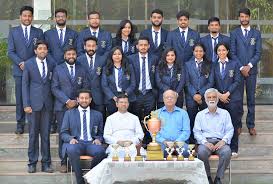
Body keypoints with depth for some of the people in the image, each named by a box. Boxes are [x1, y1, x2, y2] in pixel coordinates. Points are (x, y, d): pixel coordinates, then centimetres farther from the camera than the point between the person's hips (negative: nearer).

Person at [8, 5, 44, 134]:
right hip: (19, 70, 0)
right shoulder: (13, 31, 9)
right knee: (20, 98, 1)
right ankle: (20, 124, 6)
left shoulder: (38, 32, 10)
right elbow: (10, 51, 4)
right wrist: (20, 63, -10)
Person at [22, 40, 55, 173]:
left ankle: (46, 163, 10)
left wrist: (55, 101, 3)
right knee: (33, 134, 3)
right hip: (34, 103, -1)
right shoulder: (29, 64, 1)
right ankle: (32, 162, 12)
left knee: (46, 134, 4)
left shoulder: (52, 64, 6)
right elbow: (25, 85, 1)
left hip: (47, 103, 2)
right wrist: (26, 104, -5)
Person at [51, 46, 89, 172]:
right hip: (62, 107, -1)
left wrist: (76, 101, -5)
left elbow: (86, 88, 8)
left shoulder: (82, 70, 13)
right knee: (63, 134, -2)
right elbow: (54, 88, 1)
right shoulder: (58, 69, 9)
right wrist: (67, 101, -9)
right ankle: (63, 161, 4)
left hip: (78, 106, 1)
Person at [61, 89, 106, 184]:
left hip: (91, 143, 1)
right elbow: (63, 133, 11)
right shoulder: (69, 113, 16)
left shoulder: (97, 115, 19)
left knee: (100, 151, -34)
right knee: (72, 150, -38)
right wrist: (70, 139, -11)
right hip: (76, 142, -1)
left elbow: (101, 133, 20)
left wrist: (98, 139, -4)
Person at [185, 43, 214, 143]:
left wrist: (201, 94, -10)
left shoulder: (209, 65, 6)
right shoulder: (188, 64, 8)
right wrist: (194, 94, -10)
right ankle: (191, 142, 9)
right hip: (191, 98, 0)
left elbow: (210, 82, 1)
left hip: (205, 98, 0)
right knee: (191, 121, 2)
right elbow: (187, 82, 3)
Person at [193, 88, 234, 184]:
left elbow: (230, 130, 10)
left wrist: (224, 141, -10)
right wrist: (205, 142, -11)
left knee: (227, 152, -34)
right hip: (205, 142, 0)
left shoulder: (225, 113, 18)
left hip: (220, 142, 0)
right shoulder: (200, 114, 17)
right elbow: (196, 132, 8)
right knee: (201, 152, -35)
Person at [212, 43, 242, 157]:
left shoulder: (234, 64, 5)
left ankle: (233, 149, 8)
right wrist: (218, 94, -8)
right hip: (218, 99, 2)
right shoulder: (214, 66, 10)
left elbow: (237, 81, -1)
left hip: (233, 98, -2)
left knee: (233, 124, 0)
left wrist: (227, 94, -10)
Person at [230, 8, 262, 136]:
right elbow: (232, 53, 0)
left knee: (251, 98, 5)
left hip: (251, 70, 1)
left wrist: (249, 66, -11)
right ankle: (238, 124, 10)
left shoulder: (256, 33, 6)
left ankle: (251, 125, 11)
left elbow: (258, 53, 2)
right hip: (238, 70, -1)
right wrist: (241, 67, -9)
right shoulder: (234, 33, 4)